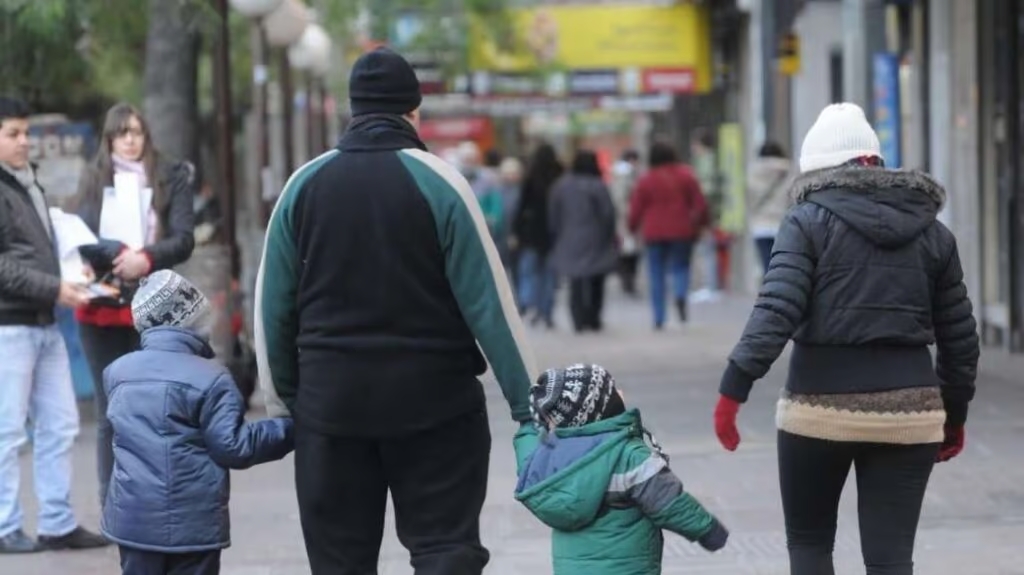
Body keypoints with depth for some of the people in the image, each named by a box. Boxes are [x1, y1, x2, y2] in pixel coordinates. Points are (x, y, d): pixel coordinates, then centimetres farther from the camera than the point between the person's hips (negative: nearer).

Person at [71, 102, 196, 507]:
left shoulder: (172, 177, 5)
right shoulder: (93, 180, 9)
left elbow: (184, 239, -3)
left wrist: (147, 258, -22)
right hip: (102, 310, 1)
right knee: (110, 413, 4)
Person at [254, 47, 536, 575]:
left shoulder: (305, 184, 3)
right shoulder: (438, 182, -6)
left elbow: (273, 305, 5)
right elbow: (488, 300, -7)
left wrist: (282, 399, 15)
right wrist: (528, 402, -4)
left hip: (330, 402, 2)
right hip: (433, 398, -2)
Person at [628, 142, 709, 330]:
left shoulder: (646, 180, -3)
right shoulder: (685, 175, -1)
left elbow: (636, 209, 0)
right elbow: (699, 203, -2)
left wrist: (633, 227, 17)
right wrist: (701, 223, 11)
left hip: (655, 232, -1)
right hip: (682, 231, 1)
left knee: (657, 275, 4)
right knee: (681, 266, 13)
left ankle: (659, 318, 1)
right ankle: (681, 295, -20)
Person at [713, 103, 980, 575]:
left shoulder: (809, 222, -3)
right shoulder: (932, 232, 9)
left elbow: (776, 311, -15)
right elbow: (959, 337, 12)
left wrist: (734, 389, -16)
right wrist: (954, 415, 22)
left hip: (820, 410, -3)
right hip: (909, 414, 3)